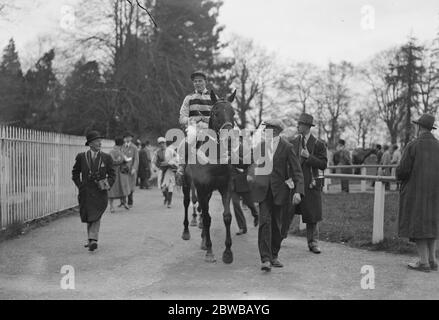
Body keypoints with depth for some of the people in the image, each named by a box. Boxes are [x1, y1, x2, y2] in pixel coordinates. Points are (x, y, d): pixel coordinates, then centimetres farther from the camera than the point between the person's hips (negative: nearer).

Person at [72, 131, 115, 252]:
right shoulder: (81, 157, 3)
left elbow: (112, 174, 7)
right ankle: (92, 239, 24)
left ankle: (93, 240, -11)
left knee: (96, 217, -10)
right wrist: (80, 186, 0)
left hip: (100, 193, -1)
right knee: (88, 218, 10)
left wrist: (108, 184, -10)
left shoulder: (106, 158, 3)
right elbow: (75, 173, 11)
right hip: (85, 193, 1)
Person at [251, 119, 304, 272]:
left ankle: (274, 256, 25)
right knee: (265, 222, -11)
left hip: (279, 189, -1)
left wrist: (298, 191, -19)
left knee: (276, 224, 8)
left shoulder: (287, 147, -7)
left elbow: (297, 170, -10)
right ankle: (265, 259, -12)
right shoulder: (261, 145, 5)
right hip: (263, 189, 2)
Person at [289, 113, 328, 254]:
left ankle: (313, 242, 17)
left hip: (311, 183, -2)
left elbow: (323, 164, -8)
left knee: (311, 214, 5)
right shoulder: (294, 142, 8)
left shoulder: (318, 144, -4)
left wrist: (309, 156, -19)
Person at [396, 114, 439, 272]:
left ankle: (424, 262, -1)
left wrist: (399, 176, 8)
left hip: (415, 191, -6)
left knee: (417, 224, 0)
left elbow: (402, 171, -14)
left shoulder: (412, 146, -12)